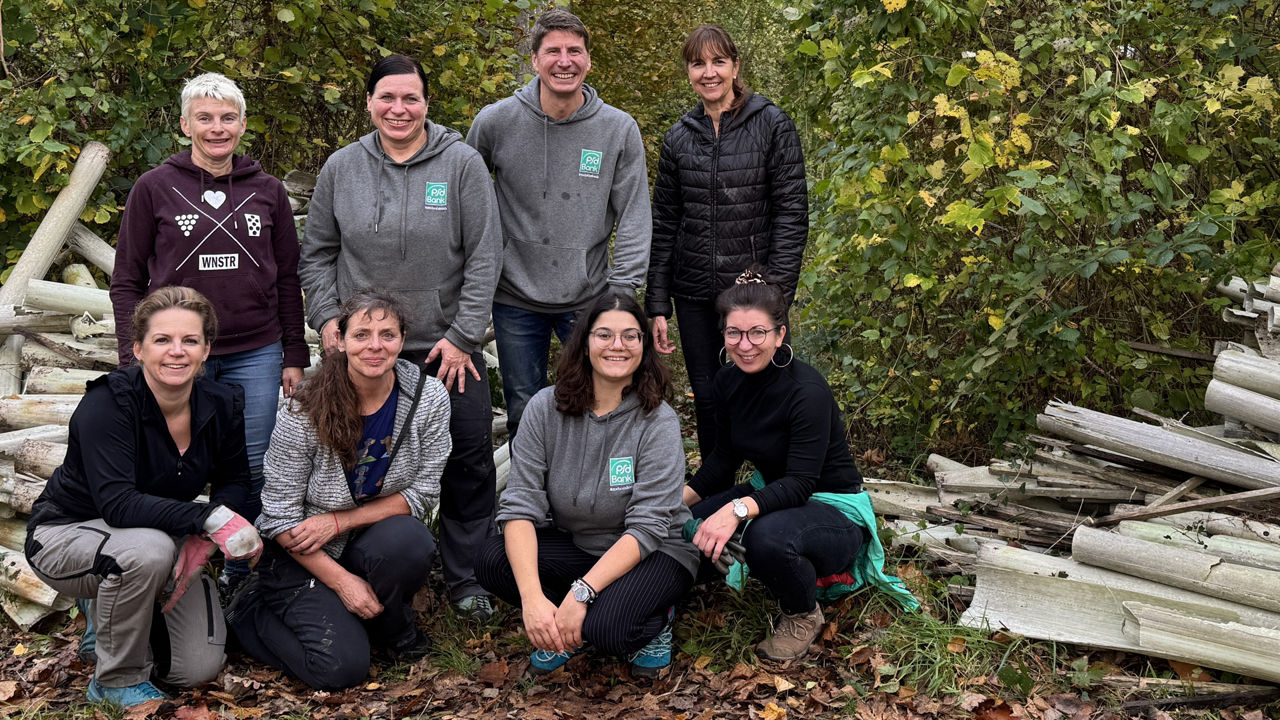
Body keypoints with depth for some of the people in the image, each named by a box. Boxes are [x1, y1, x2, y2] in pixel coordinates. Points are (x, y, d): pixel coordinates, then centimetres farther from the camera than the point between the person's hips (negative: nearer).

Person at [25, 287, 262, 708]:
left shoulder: (221, 405, -11)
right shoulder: (108, 403, -26)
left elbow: (233, 482, 1)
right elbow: (116, 502, -35)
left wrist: (201, 541, -19)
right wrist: (211, 519, -44)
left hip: (164, 539, 5)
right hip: (67, 532, -5)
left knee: (200, 669, -8)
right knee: (148, 548, -38)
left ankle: (113, 617, 23)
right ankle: (117, 679, -13)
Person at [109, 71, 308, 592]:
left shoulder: (268, 192, 8)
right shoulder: (154, 189, 2)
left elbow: (288, 280, 12)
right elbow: (127, 281, 4)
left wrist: (294, 356, 9)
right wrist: (135, 359, -4)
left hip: (255, 355, 2)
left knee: (253, 469, 2)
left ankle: (243, 575, 18)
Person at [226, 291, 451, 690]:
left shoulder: (429, 398, -12)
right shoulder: (303, 413, -17)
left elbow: (423, 492, -8)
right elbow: (280, 515, -11)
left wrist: (339, 521, -18)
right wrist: (341, 581, -17)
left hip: (373, 543, 2)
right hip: (305, 557, -2)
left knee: (409, 539, -33)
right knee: (341, 666, -20)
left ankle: (394, 625, -1)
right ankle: (252, 609, 9)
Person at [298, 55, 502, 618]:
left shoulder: (461, 164, -4)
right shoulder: (342, 168, 4)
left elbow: (485, 257, -5)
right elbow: (317, 253, 12)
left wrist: (464, 336, -9)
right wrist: (326, 318, 0)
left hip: (447, 347, -1)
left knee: (468, 464, 4)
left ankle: (466, 577, 20)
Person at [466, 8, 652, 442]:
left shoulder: (619, 129, -6)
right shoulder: (496, 122, -5)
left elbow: (634, 219, -4)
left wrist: (622, 292, -9)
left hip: (589, 299, 0)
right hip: (515, 298, 0)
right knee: (524, 411, 11)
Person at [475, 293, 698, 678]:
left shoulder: (658, 422, -17)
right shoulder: (546, 408, -9)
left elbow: (646, 527, -22)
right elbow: (520, 504, -16)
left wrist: (580, 593, -33)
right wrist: (532, 597, -30)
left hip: (653, 554, -4)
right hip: (574, 543, 4)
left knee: (606, 627, -33)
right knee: (491, 561, -23)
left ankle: (655, 620, 3)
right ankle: (563, 630, 3)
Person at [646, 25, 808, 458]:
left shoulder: (772, 126, -4)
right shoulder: (679, 138, 8)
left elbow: (792, 212, -7)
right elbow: (664, 225, 10)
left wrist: (776, 293, -15)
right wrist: (657, 305, 5)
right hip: (695, 294, 4)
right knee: (706, 399, 10)